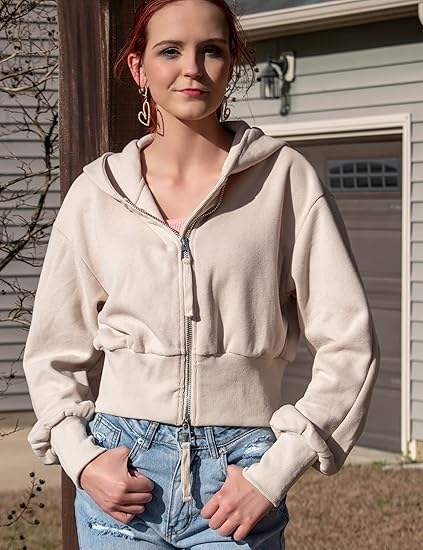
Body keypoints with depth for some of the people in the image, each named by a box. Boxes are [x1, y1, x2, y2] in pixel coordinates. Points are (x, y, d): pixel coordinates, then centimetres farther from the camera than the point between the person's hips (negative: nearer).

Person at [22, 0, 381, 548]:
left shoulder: (287, 178, -3)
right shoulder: (96, 192, 4)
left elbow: (348, 344, -3)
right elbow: (53, 354, 11)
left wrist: (274, 474, -8)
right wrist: (82, 460, -3)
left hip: (237, 481, -1)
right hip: (123, 480, 2)